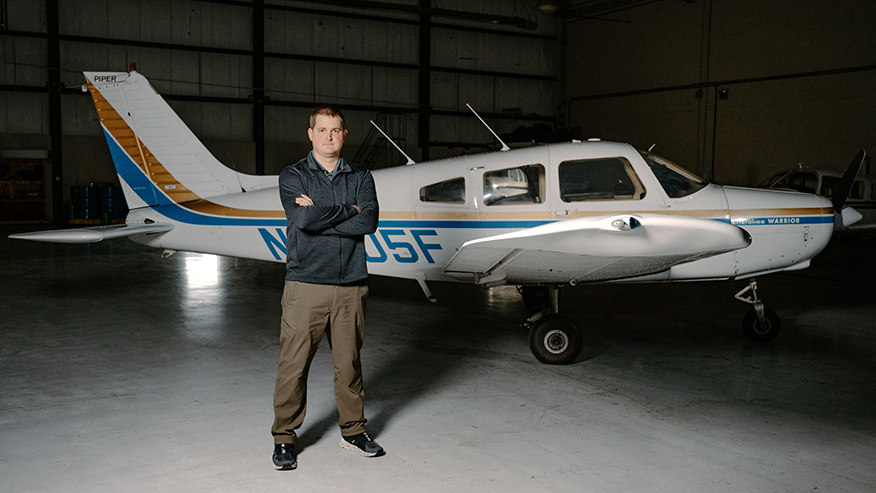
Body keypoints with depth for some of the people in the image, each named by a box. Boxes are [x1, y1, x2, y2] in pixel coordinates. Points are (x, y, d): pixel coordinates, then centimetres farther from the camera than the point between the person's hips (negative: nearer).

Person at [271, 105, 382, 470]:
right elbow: (302, 218, -15)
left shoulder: (360, 177, 10)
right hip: (306, 284, -2)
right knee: (294, 364, 1)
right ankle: (284, 438, 15)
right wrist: (348, 210, -6)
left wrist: (319, 215, -11)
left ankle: (353, 430, 27)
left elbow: (369, 221, -7)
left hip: (350, 284, 3)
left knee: (349, 361, 11)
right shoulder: (292, 176, 4)